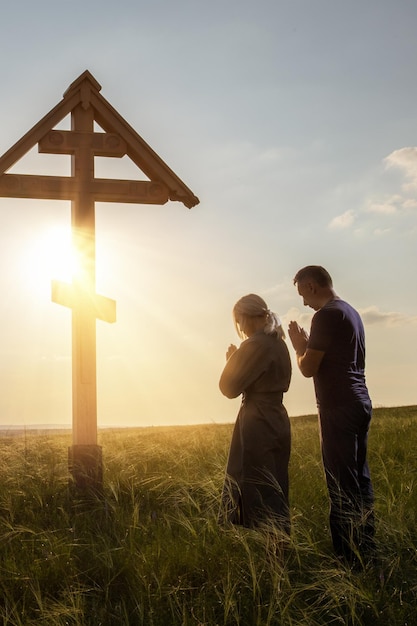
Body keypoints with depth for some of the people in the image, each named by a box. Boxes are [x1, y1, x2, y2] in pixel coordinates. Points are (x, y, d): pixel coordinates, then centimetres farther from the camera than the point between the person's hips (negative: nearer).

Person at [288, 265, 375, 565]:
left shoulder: (326, 315, -13)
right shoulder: (351, 312, 15)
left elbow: (308, 368, -12)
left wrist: (299, 346, 5)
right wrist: (309, 346, 22)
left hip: (339, 408, -10)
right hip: (360, 403, 10)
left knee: (342, 484, -5)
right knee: (360, 478, 13)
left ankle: (350, 557, 0)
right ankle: (366, 549, 20)